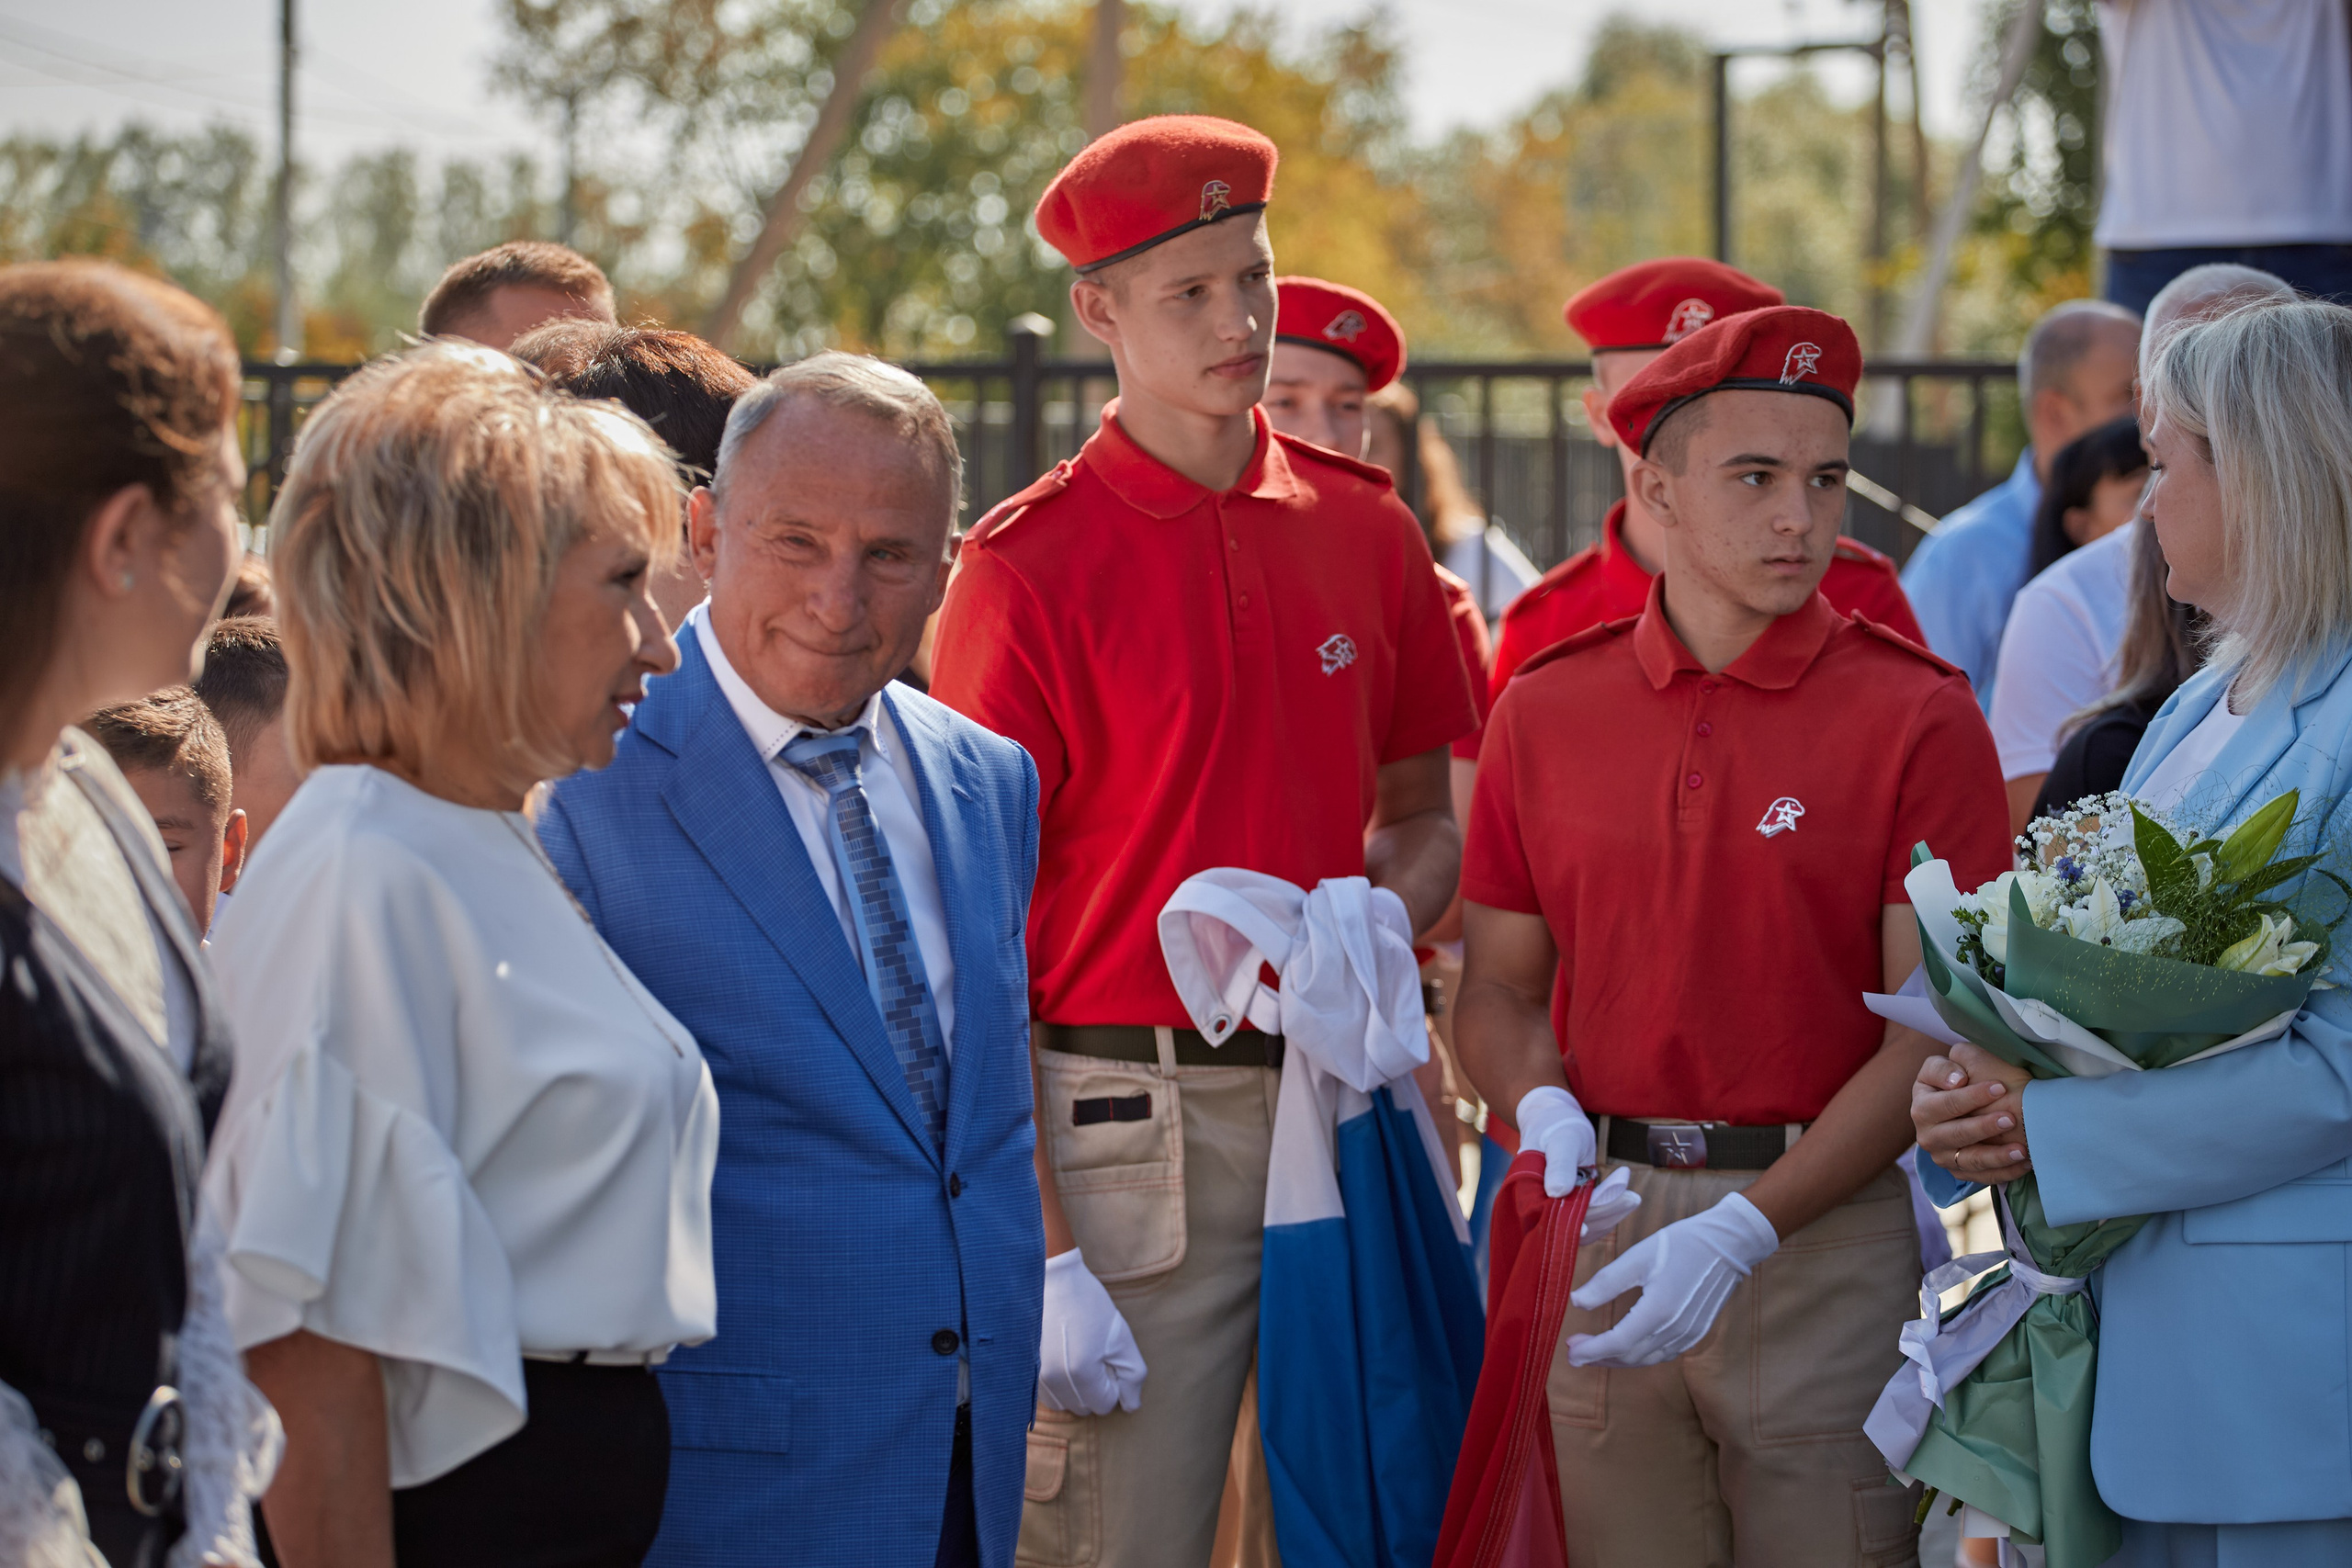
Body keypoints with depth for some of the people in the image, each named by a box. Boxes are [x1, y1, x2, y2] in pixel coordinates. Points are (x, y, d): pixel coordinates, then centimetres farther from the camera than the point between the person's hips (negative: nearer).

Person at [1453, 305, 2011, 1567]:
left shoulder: (1916, 718, -4)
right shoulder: (1545, 711, 7)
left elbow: (1936, 1029, -9)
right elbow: (1499, 986, 14)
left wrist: (1744, 1229, -18)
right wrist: (1543, 1110, -8)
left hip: (1826, 1226, -3)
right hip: (1600, 1227, 3)